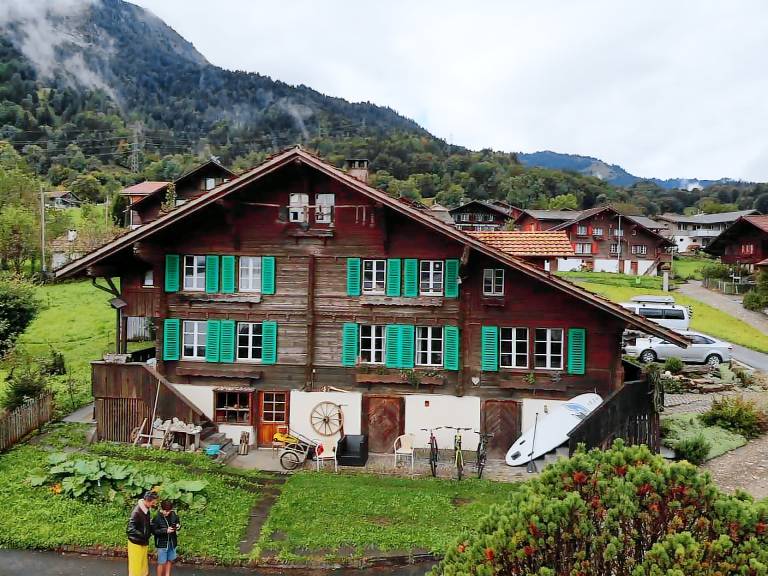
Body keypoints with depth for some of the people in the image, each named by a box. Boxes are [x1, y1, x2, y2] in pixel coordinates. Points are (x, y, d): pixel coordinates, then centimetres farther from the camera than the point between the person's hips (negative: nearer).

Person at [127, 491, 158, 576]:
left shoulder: (147, 510, 0)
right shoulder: (137, 511, -24)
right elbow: (131, 529, -27)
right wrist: (144, 536, -31)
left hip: (144, 543, 7)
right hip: (136, 543, -7)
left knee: (144, 565, 17)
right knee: (136, 567, 4)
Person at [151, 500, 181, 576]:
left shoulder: (173, 515, -6)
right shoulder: (157, 518, -17)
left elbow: (178, 523, 9)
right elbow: (154, 531, -15)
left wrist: (178, 526, -14)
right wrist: (166, 530, -25)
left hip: (172, 542, 5)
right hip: (162, 543, -4)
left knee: (170, 561, 17)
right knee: (162, 563, 5)